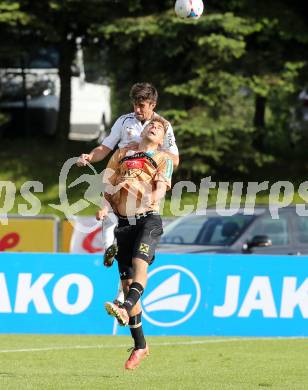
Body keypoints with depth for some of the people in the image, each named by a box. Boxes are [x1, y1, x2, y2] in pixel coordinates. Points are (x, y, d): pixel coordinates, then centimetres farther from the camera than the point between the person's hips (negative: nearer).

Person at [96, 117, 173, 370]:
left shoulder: (163, 159, 11)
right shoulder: (122, 155, 20)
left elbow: (161, 188, -5)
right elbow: (108, 187, 19)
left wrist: (153, 197, -26)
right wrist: (105, 207, 0)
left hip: (148, 219, -3)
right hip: (123, 223, 3)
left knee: (139, 264, -31)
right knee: (127, 282, 0)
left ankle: (125, 309, -53)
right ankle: (140, 345, 6)